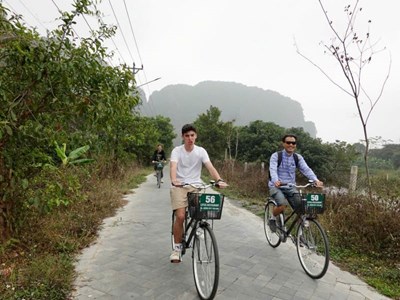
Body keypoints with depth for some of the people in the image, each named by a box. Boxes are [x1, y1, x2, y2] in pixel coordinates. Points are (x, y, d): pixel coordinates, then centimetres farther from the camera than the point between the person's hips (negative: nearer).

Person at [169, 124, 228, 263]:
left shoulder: (201, 151, -1)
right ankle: (177, 248, 6)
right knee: (180, 216, -13)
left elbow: (210, 167, -13)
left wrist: (219, 180, -31)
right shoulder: (177, 150, -5)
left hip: (196, 186, 2)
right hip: (180, 186, -1)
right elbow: (173, 167, -20)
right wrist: (174, 180, -42)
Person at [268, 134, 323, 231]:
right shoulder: (276, 156, -9)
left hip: (291, 187, 4)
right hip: (276, 186, -4)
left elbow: (306, 169, -12)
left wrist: (315, 180, -31)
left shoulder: (298, 158, 3)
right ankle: (273, 218, 3)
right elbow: (273, 170, -24)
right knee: (282, 205, -29)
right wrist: (276, 181, -45)